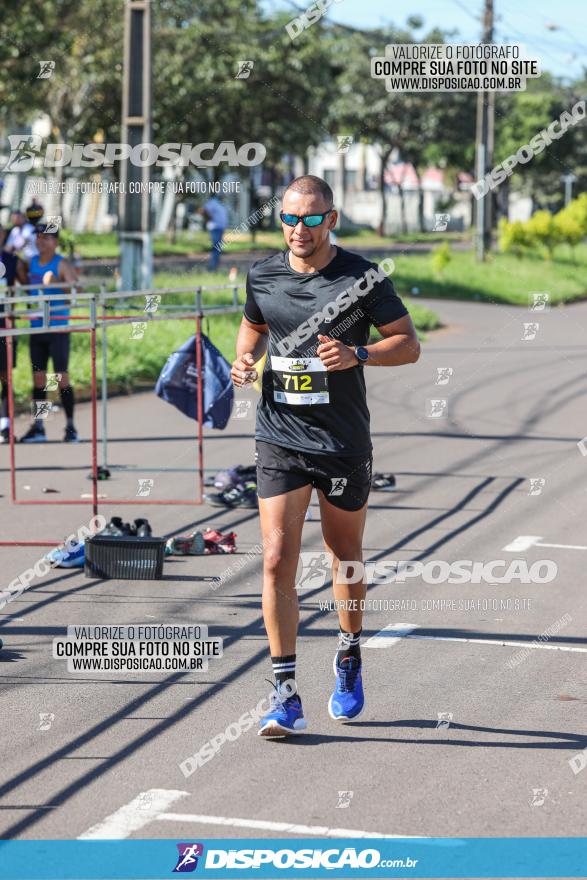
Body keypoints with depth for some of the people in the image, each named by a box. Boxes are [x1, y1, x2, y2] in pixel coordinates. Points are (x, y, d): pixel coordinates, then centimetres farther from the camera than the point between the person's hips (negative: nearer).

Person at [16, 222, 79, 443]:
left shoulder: (62, 265, -7)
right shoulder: (31, 263, 11)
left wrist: (56, 284, -31)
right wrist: (20, 272, 7)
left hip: (58, 327, -6)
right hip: (36, 326, 6)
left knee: (61, 376, -6)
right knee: (38, 376, 6)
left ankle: (70, 427, -2)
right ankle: (38, 427, 10)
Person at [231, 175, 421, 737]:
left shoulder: (362, 278, -8)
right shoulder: (262, 277, 2)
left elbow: (408, 344, -5)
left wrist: (356, 354, -21)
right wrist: (244, 358, 1)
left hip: (344, 443, -1)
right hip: (280, 442, 1)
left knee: (345, 558, 14)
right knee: (277, 560, -10)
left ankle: (349, 660, 40)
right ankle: (286, 695, -8)